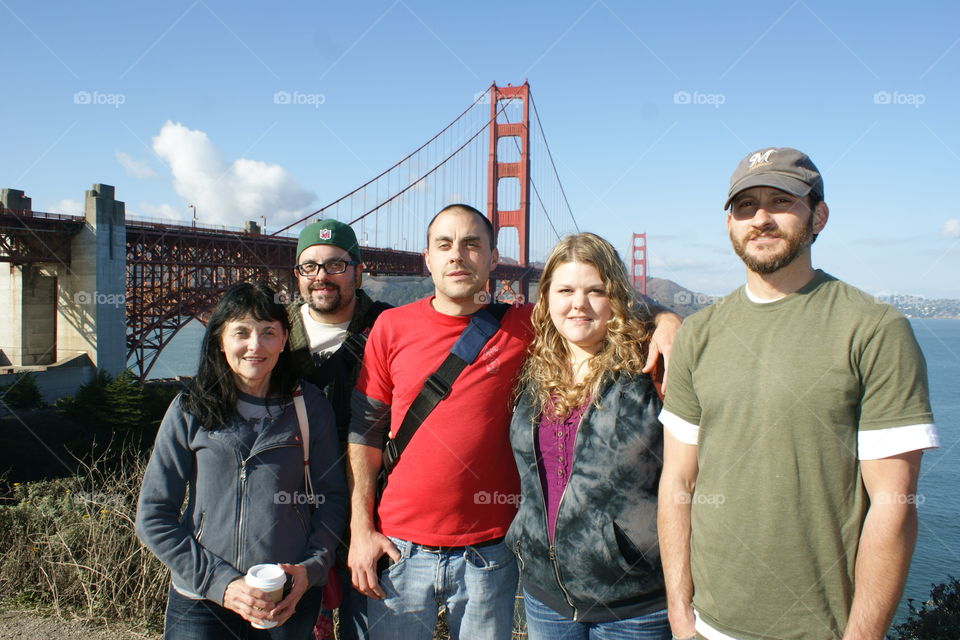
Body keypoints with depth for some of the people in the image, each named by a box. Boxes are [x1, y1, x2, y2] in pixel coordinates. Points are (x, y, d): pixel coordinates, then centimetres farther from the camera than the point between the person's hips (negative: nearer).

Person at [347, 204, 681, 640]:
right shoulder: (392, 327, 0)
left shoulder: (523, 326, -2)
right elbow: (365, 433, 3)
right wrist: (360, 530, 0)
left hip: (489, 554, 0)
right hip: (402, 551, 1)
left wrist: (664, 321, -14)